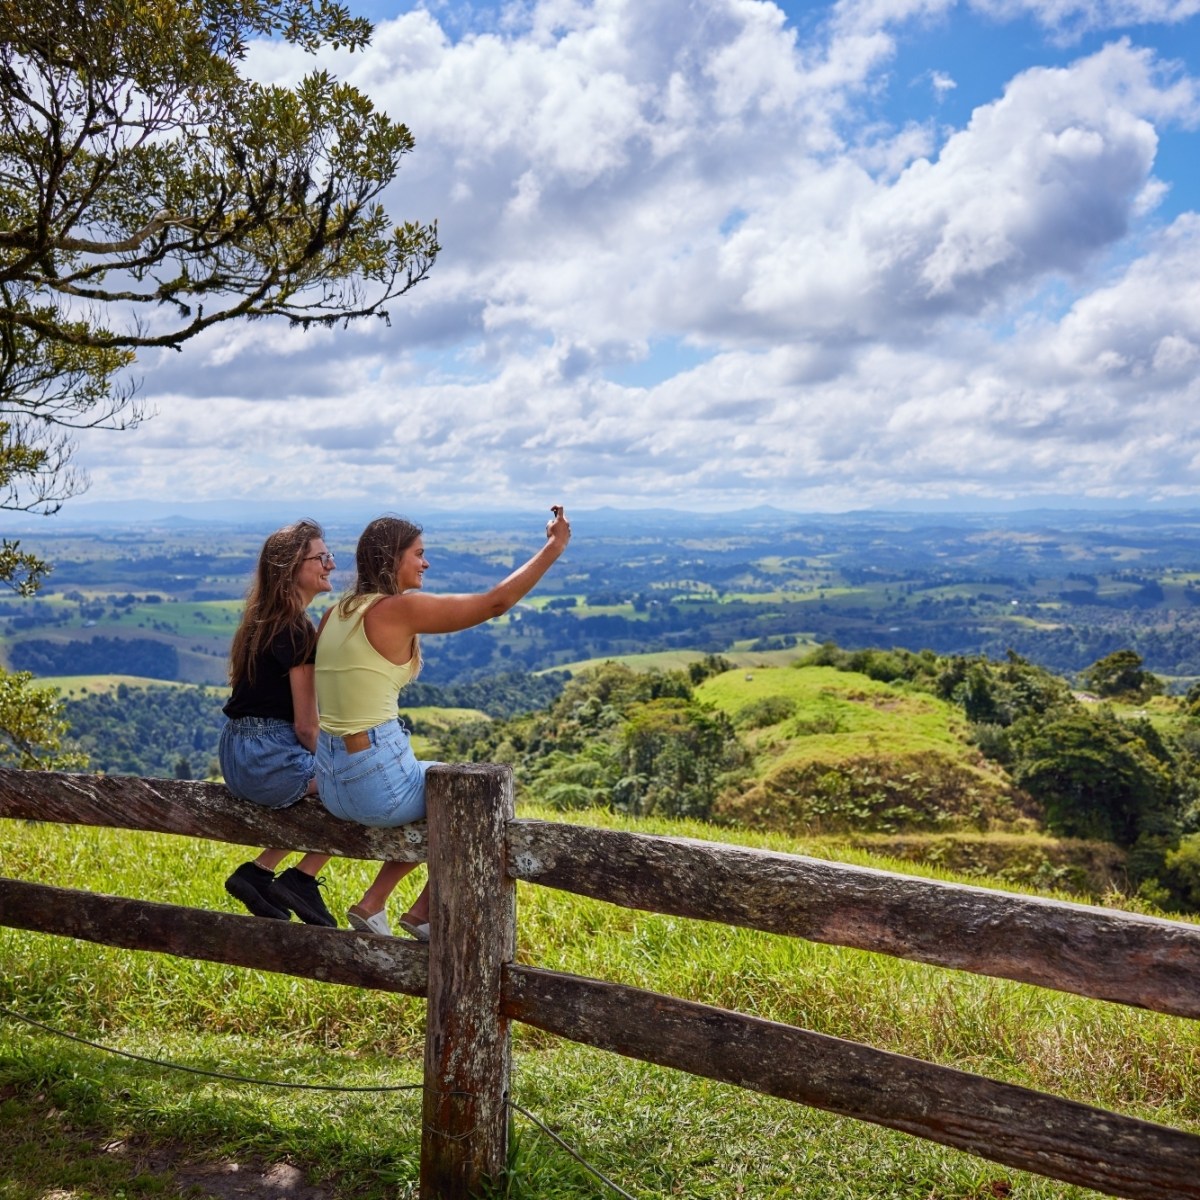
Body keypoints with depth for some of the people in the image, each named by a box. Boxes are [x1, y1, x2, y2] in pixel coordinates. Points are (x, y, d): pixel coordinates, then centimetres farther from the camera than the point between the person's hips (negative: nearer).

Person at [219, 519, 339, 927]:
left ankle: (258, 872, 20)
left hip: (238, 755, 9)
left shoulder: (262, 622, 13)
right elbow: (306, 727, -15)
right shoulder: (296, 631, -15)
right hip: (268, 758, -9)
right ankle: (301, 879, 5)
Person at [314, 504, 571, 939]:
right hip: (377, 783, -8)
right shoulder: (399, 609, -15)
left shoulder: (337, 612, 9)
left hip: (331, 783, 8)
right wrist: (554, 546, -4)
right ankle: (424, 913, 23)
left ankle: (372, 904, 25)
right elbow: (497, 601, -12)